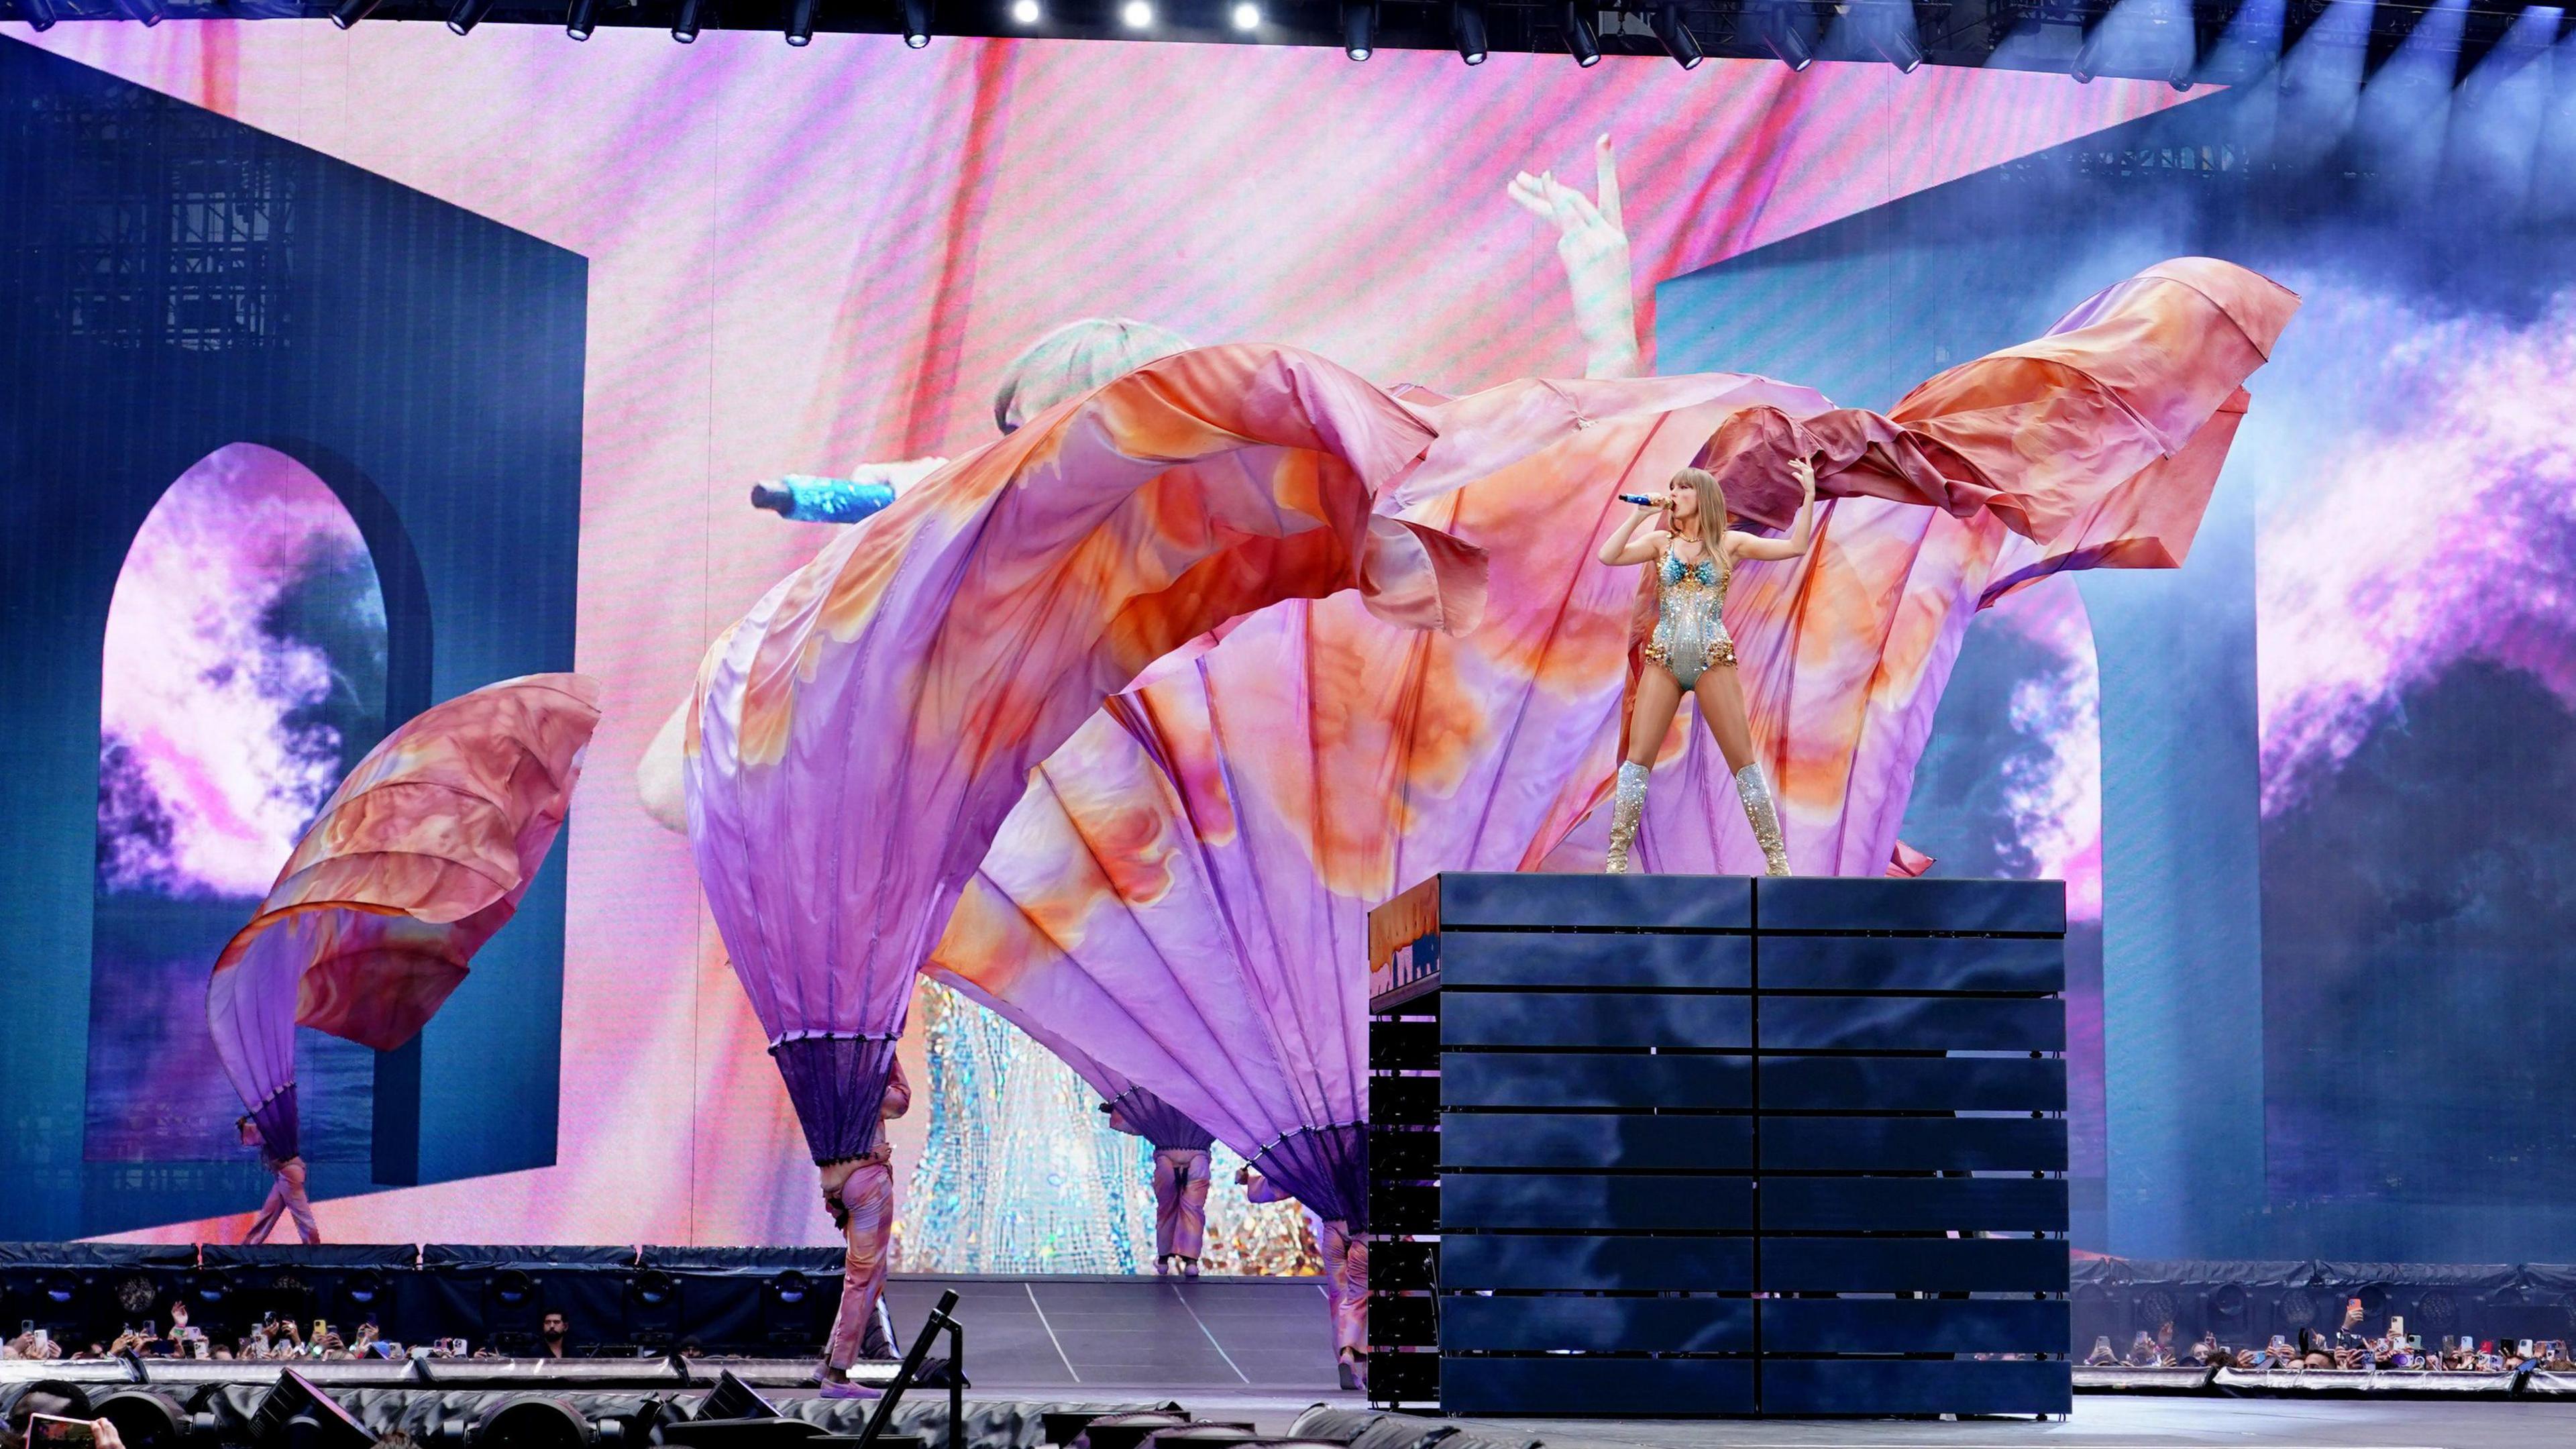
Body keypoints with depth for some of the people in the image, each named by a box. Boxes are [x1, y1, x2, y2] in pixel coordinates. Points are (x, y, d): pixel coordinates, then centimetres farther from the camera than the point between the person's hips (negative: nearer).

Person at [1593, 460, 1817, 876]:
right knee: (1638, 758, -4)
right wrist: (1640, 515, -5)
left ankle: (1776, 859, 3)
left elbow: (1795, 546, -1)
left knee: (1743, 760, -2)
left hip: (1713, 661, -1)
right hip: (1664, 661, 2)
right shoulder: (1661, 542, 9)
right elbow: (1608, 556, -3)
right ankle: (1616, 860, -1)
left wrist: (1809, 496, -9)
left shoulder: (1729, 543, 5)